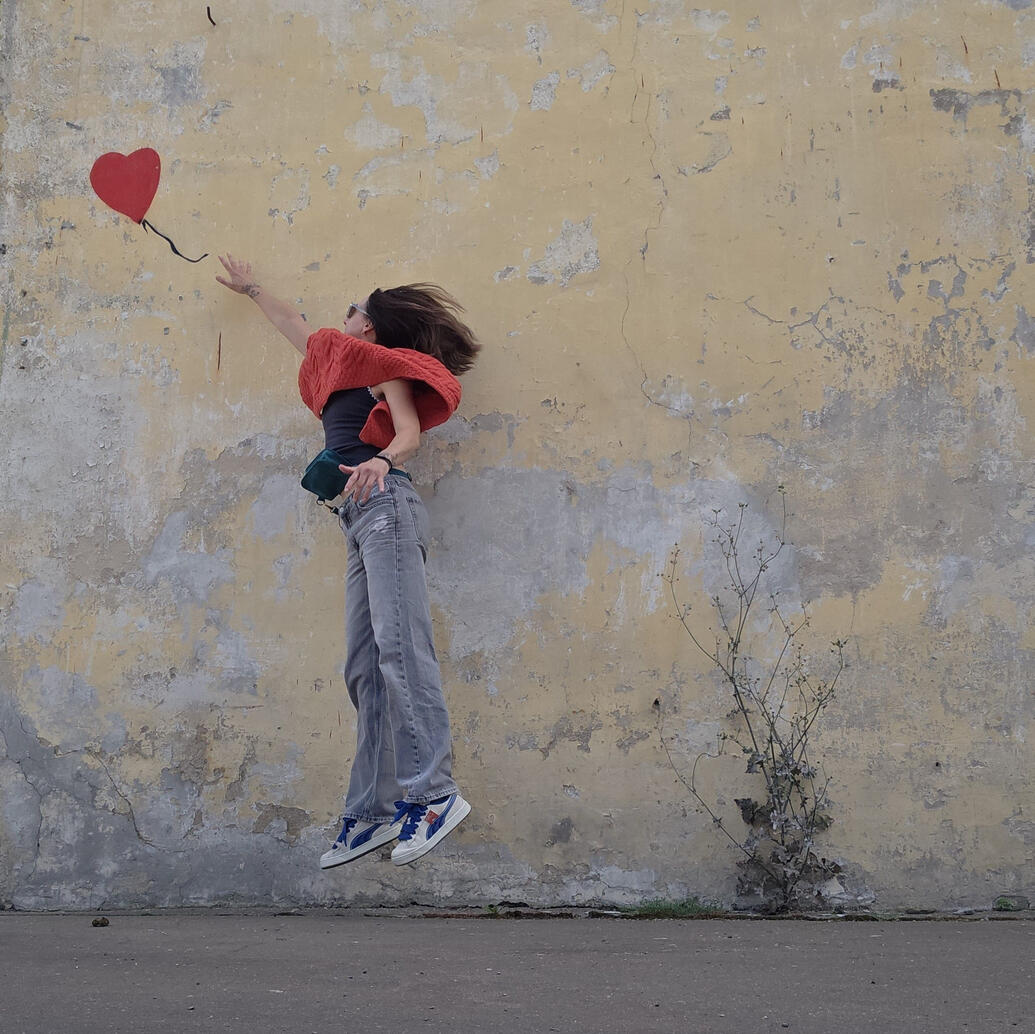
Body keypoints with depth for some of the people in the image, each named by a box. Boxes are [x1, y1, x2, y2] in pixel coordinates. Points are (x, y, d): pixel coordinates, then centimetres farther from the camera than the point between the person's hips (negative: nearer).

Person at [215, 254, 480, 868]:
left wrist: (381, 460, -29)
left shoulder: (381, 363, 8)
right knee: (366, 669, -1)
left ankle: (434, 793, -26)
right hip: (363, 522, 8)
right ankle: (375, 812, -4)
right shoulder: (342, 364, 30)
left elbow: (411, 430, -9)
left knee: (399, 646, -20)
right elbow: (297, 327, 47)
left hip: (387, 508, -8)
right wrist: (252, 290, 60)